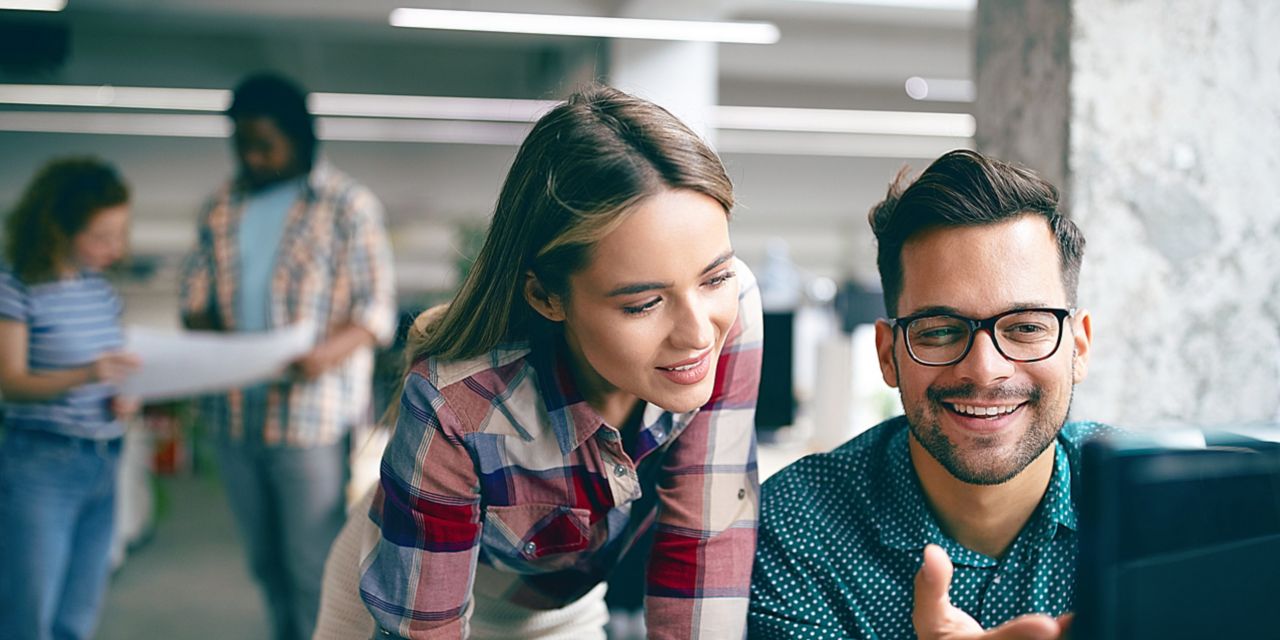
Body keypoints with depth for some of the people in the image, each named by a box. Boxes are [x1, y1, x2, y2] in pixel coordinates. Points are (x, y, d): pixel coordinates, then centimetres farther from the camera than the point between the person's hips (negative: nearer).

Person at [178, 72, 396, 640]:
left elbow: (375, 310, -7)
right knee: (264, 561, 15)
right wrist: (206, 330, -10)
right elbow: (195, 295, 13)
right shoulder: (224, 207, 13)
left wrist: (326, 354, -26)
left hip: (313, 416, -5)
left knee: (313, 567, -3)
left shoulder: (348, 205, -3)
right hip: (236, 415, 5)